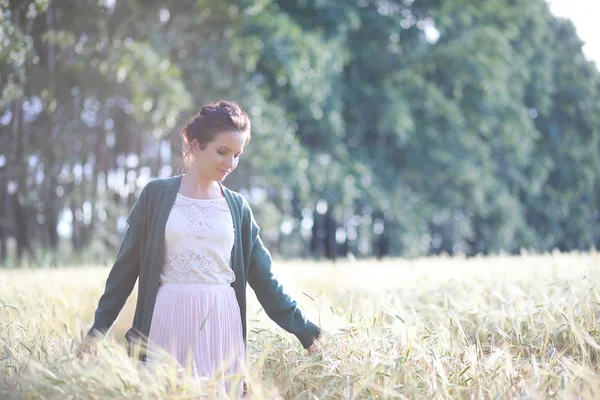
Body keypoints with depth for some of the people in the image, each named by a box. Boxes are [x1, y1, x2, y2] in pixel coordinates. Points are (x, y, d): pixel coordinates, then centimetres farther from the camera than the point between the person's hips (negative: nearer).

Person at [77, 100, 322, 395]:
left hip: (221, 324, 2)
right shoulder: (157, 195, 2)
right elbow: (125, 266, 4)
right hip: (168, 323, -2)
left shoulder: (237, 207, 9)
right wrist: (97, 330, 1)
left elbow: (264, 279, 10)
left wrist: (306, 332, 6)